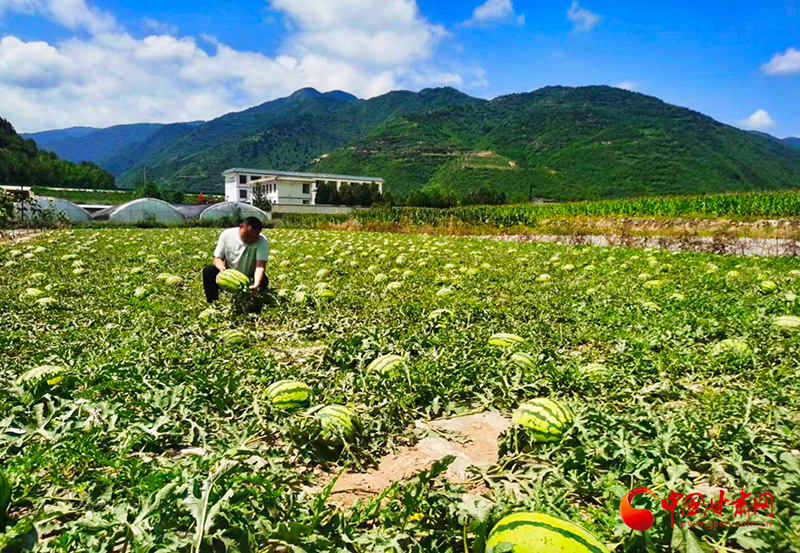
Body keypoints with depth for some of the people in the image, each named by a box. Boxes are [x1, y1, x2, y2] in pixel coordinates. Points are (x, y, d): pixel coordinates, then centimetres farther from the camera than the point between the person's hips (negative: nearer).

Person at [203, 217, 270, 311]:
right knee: (208, 270, -22)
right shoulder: (227, 234, -13)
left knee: (263, 280, -31)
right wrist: (222, 269, -32)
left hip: (249, 279, -2)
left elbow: (260, 266, -31)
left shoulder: (262, 241, -20)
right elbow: (217, 258, -8)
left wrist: (256, 285, -50)